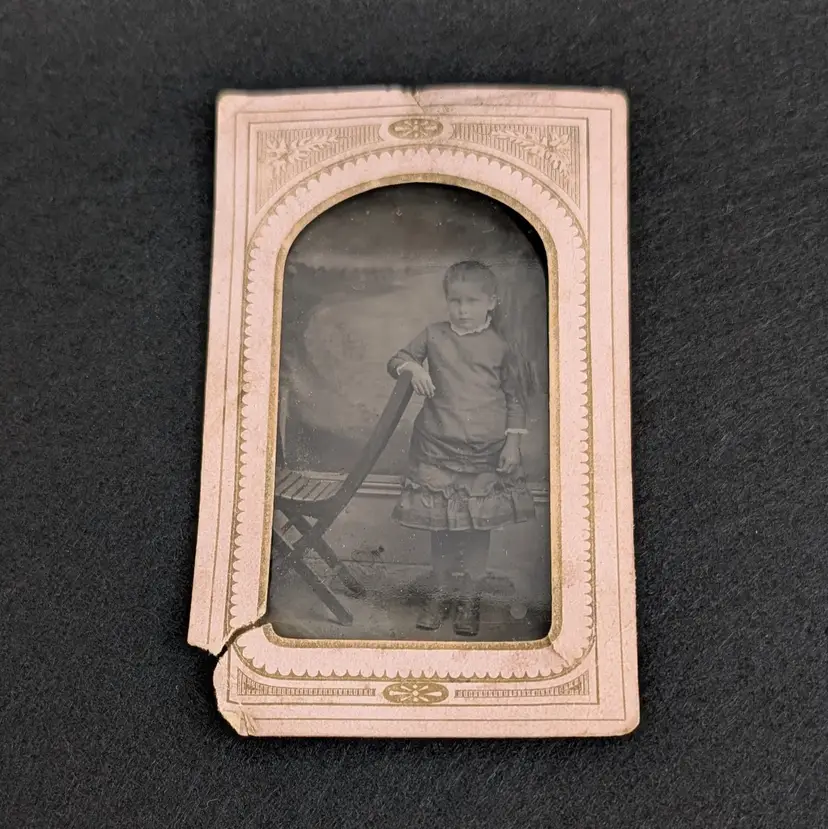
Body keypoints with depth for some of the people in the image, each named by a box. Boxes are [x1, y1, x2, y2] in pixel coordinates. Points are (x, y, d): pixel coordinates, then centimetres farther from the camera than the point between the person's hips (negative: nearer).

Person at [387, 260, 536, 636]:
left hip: (487, 451, 0)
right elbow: (396, 360, 8)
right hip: (438, 448, 1)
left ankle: (470, 597, 21)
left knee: (478, 526, 6)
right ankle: (441, 592, 23)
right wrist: (412, 366, -15)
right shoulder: (433, 336, 2)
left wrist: (513, 441, 1)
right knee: (441, 526, 7)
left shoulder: (500, 347, 1)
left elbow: (515, 397, 7)